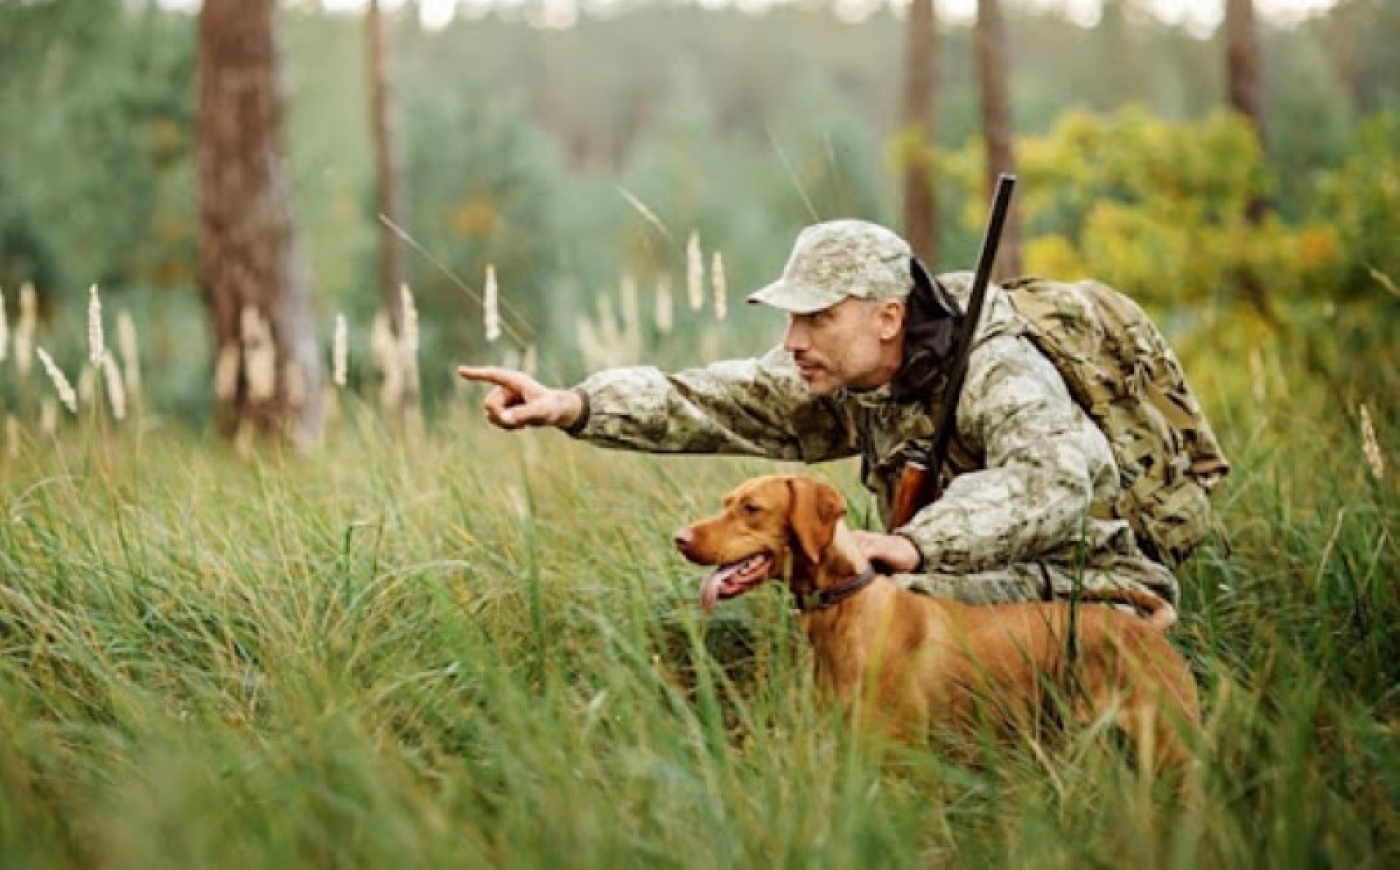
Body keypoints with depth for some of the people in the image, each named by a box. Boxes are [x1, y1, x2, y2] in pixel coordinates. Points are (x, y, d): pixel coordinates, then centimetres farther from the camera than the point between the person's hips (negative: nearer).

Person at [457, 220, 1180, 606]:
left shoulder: (997, 374, -24)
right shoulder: (840, 380, -2)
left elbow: (1049, 483, -43)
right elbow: (710, 402, -9)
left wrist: (915, 545, -55)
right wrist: (574, 405, -23)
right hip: (964, 587, 7)